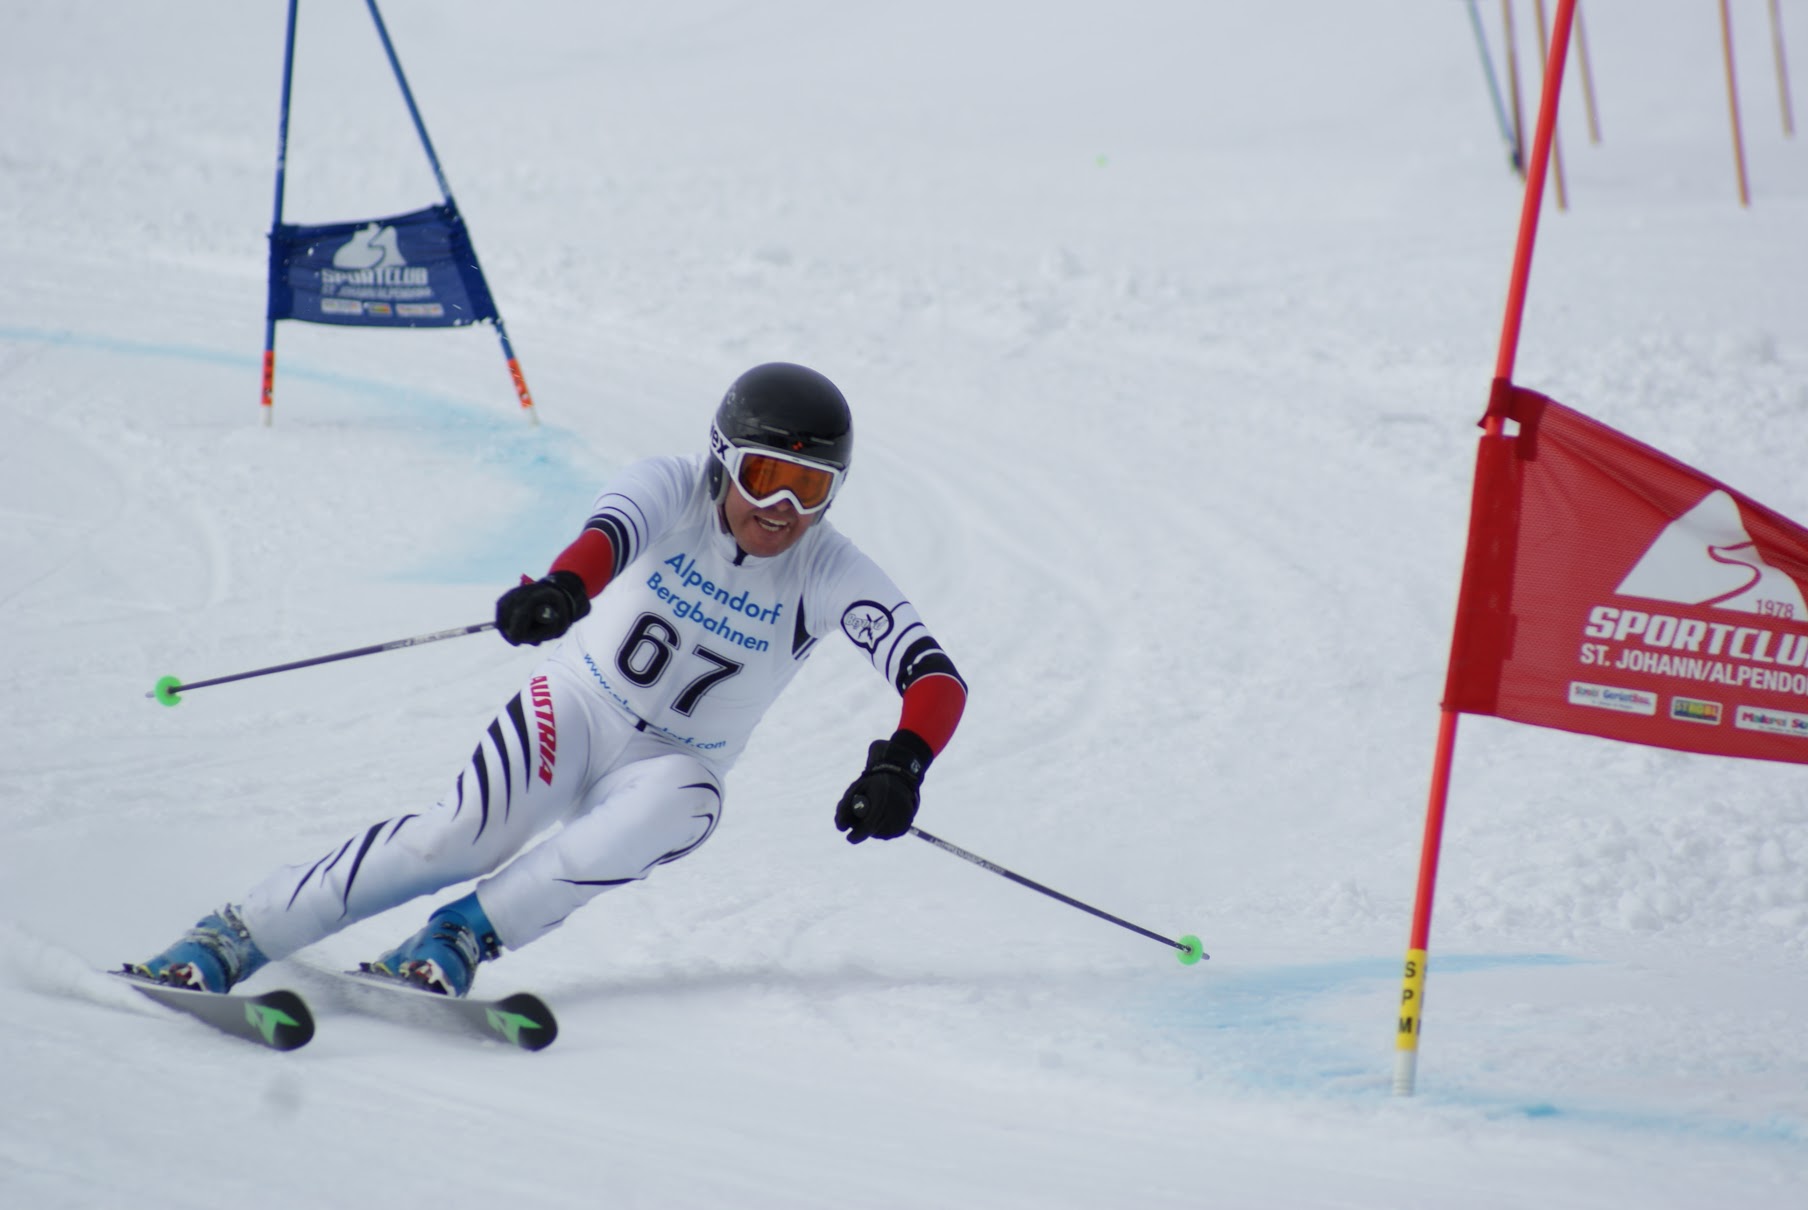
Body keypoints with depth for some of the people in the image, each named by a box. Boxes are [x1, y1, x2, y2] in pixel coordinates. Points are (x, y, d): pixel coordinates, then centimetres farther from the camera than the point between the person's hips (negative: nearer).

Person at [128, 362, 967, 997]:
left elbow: (937, 679, -22)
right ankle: (233, 936, -21)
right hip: (577, 707, -1)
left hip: (675, 764, 1)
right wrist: (566, 586, -62)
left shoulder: (828, 574, -13)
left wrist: (903, 762, -44)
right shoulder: (673, 490, -14)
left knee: (679, 809, -35)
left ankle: (459, 938, -25)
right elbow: (614, 530, -38)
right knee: (467, 833, -27)